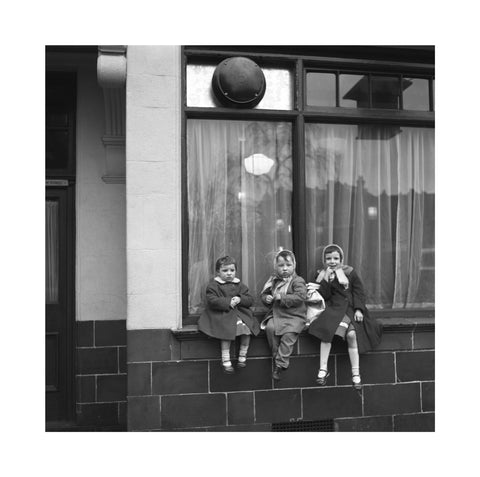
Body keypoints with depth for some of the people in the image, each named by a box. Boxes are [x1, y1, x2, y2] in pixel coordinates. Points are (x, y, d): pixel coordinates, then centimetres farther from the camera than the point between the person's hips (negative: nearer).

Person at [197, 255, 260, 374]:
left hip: (239, 312, 4)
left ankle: (242, 356, -3)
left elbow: (250, 300, 12)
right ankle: (226, 360, -20)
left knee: (246, 327, -21)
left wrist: (240, 299, -9)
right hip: (221, 314, -4)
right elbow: (212, 301, -11)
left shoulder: (239, 285, 15)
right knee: (227, 330, -30)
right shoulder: (213, 285, 2)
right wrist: (228, 302, -17)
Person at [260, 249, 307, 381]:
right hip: (276, 315, 5)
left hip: (294, 316, -4)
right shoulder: (273, 280, 12)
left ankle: (280, 364, -20)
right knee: (270, 327, -24)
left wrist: (282, 297, -21)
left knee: (289, 333, -28)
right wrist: (266, 298, -5)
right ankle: (276, 357, -8)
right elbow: (263, 294, 19)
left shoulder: (298, 281, -4)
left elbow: (300, 296, -19)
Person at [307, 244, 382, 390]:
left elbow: (359, 292, 6)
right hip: (333, 309, 0)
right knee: (327, 328, -28)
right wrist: (326, 278, -10)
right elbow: (324, 296, -1)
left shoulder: (349, 272, 8)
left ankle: (355, 373, -13)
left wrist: (358, 309, -7)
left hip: (350, 309, 0)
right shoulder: (322, 275, 9)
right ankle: (323, 369, -20)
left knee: (352, 334, -25)